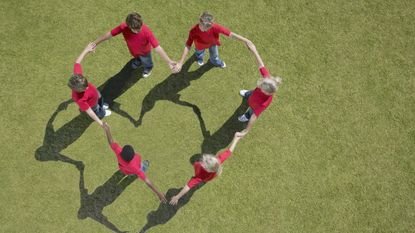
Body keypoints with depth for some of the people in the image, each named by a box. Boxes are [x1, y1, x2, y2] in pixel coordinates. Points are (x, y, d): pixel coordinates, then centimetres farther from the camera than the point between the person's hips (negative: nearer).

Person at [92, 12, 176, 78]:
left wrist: (169, 62, -55)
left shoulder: (146, 31, -47)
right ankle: (138, 61, 75)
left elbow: (157, 48, -49)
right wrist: (95, 43, -18)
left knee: (145, 61, 32)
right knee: (136, 57, 38)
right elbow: (109, 34, -25)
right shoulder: (123, 27, -39)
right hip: (133, 50, 3)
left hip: (144, 51, -3)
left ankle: (148, 68, 68)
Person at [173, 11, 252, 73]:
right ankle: (199, 57, 76)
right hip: (201, 45, 0)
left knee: (214, 57, 28)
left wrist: (246, 41, -38)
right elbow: (187, 47, -38)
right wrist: (180, 63, -41)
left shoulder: (215, 27, -46)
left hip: (212, 43, 0)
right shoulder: (193, 31, -45)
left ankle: (216, 62, 69)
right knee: (199, 52, 35)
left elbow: (230, 34, -40)